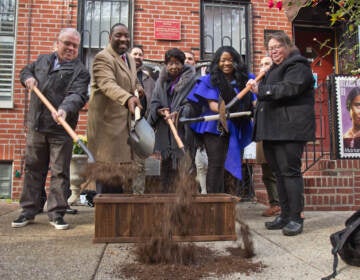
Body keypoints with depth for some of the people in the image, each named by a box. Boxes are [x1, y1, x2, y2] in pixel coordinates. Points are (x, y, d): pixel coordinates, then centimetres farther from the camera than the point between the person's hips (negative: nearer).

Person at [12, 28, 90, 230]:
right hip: (36, 126, 5)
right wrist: (28, 78, 9)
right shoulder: (43, 60, 15)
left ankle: (57, 213, 11)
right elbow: (26, 71, 33)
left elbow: (78, 95, -18)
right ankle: (29, 210, 23)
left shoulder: (80, 71, -3)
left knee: (60, 172, 0)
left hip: (61, 130, -4)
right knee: (33, 169, 11)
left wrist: (65, 109, -37)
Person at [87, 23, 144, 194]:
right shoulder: (103, 58, -11)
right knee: (108, 166, -5)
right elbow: (108, 84, -29)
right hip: (107, 119, -8)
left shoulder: (130, 59, 18)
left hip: (125, 121, 9)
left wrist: (137, 89, 10)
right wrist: (128, 98, -47)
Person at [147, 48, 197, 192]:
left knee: (181, 163, -6)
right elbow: (154, 101, 14)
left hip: (183, 128, -4)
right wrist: (159, 110, -8)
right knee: (166, 163, 9)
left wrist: (178, 113, -19)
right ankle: (165, 191, 19)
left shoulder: (191, 80, 1)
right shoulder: (161, 81, 15)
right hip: (164, 129, 4)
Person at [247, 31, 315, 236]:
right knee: (279, 172, 10)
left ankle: (296, 218, -1)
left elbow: (289, 89, -21)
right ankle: (285, 215, 18)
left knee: (290, 171, -9)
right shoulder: (274, 69, 26)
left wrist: (261, 89, -20)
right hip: (273, 130, 9)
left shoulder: (298, 66, -3)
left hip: (290, 129, -9)